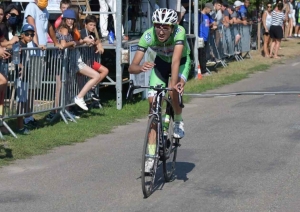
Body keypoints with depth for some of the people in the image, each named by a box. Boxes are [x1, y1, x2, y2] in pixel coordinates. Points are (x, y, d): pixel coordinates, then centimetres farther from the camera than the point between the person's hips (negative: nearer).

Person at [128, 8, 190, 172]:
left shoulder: (179, 32, -36)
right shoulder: (148, 36, -31)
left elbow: (176, 60, -47)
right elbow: (132, 67, -35)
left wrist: (174, 84, -61)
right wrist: (141, 68, -57)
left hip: (181, 62, -2)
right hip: (161, 62, 2)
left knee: (173, 92, -32)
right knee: (153, 102, -11)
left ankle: (178, 121, 1)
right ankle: (151, 155, -5)